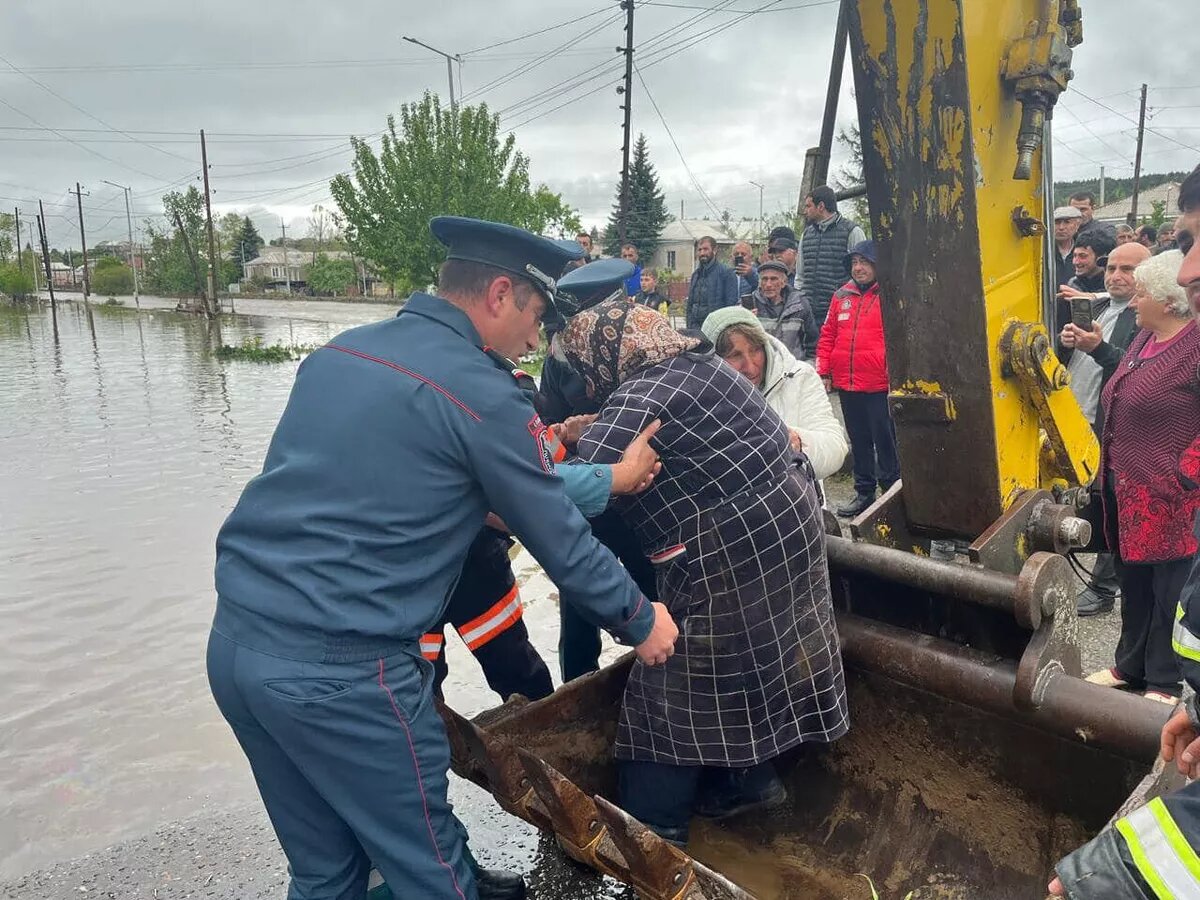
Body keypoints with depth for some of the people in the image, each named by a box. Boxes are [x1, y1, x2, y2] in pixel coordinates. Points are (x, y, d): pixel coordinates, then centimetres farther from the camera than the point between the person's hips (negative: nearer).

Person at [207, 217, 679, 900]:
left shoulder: (339, 352, 11)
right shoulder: (483, 394, -10)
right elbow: (562, 541, -4)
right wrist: (642, 621, 12)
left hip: (235, 642, 8)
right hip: (341, 671, -8)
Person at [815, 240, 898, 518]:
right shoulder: (841, 296, 11)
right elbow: (828, 336, 14)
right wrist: (824, 372, 8)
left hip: (879, 385, -5)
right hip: (847, 384, 5)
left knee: (884, 440, 1)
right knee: (859, 440, 15)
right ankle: (864, 491, 26)